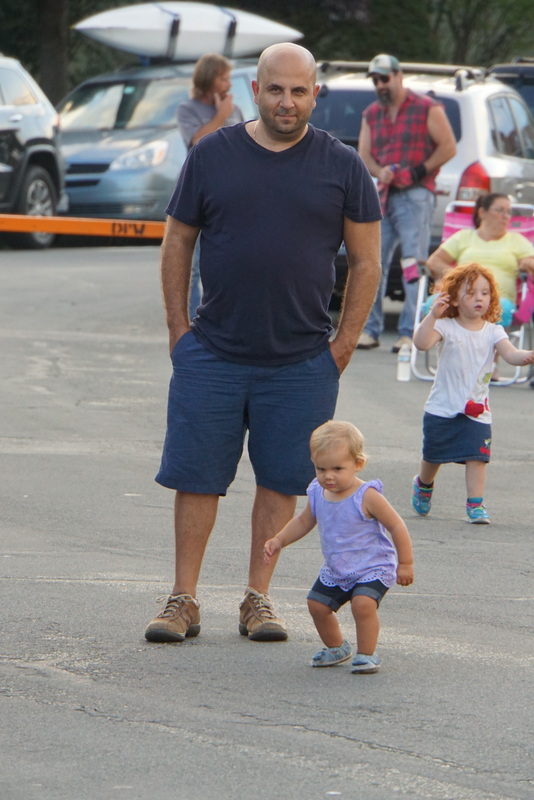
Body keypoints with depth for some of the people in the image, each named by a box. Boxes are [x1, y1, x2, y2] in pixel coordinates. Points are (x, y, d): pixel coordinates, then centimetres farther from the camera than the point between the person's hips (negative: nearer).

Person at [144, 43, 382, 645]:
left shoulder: (341, 167, 2)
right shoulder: (211, 157, 3)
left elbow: (366, 261, 6)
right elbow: (177, 244, 9)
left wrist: (343, 344, 1)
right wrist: (179, 329, 3)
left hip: (302, 362, 0)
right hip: (212, 353, 0)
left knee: (280, 481, 4)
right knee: (196, 477, 1)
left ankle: (258, 599, 13)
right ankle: (183, 600, 8)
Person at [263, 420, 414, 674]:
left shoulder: (367, 496, -22)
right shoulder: (318, 494, -4)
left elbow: (396, 526, -16)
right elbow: (303, 522, 16)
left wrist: (405, 564, -12)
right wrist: (279, 541, 5)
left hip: (373, 568, -7)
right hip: (335, 571, 7)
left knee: (363, 603, -27)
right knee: (317, 604, 7)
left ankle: (367, 654, -10)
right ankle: (336, 648, 32)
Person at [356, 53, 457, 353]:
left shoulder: (427, 109, 1)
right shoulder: (372, 114, 17)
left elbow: (448, 147, -1)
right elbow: (364, 155, 13)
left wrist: (417, 172, -10)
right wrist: (380, 172, -9)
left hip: (415, 196, -6)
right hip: (382, 197, 6)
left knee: (413, 265, -10)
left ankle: (411, 332, -11)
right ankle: (371, 329, 8)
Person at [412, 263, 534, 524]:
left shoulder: (493, 331, -1)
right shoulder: (445, 327, -9)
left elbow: (510, 354, -15)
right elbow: (421, 343, -25)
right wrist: (433, 315, -37)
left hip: (476, 410, 1)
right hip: (442, 407, -1)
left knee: (477, 456, -10)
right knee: (433, 456, 13)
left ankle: (475, 503, -4)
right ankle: (423, 485, 42)